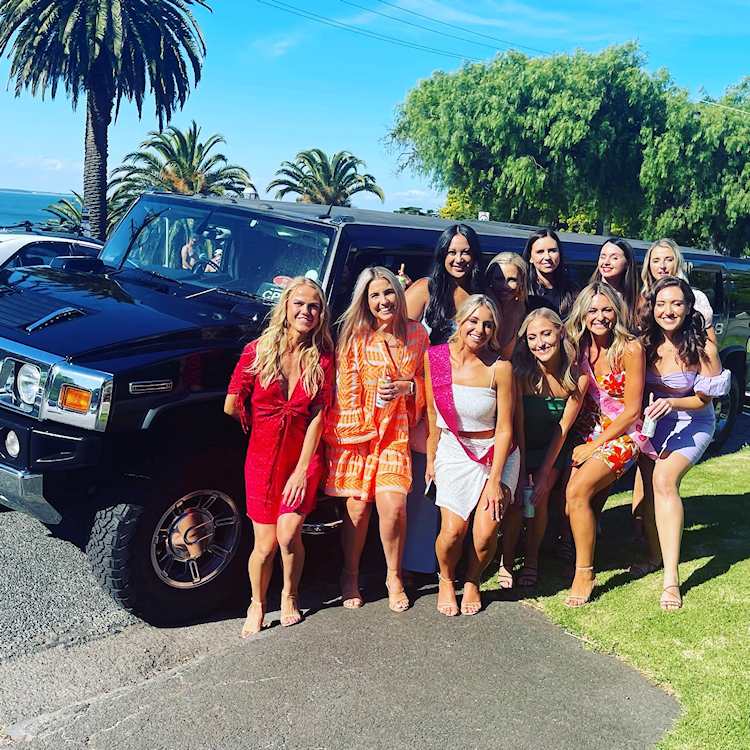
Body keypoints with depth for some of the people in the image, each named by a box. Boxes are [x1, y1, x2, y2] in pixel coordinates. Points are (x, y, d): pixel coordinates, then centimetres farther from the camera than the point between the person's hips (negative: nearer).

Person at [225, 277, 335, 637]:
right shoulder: (258, 350, -6)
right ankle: (257, 605, 27)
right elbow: (231, 406, 0)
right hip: (263, 459, 0)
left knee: (289, 533, -13)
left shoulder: (322, 358, -3)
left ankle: (289, 596, 16)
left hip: (304, 459, 0)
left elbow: (317, 417, -6)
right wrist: (260, 428, 11)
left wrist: (302, 470, -11)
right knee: (265, 544, 1)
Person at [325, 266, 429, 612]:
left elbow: (428, 383, 13)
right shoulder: (354, 336, -2)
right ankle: (350, 578, 23)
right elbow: (345, 389, -2)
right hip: (357, 431, -1)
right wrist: (354, 429, -10)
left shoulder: (417, 334, 6)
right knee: (358, 507, 1)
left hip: (397, 431, 1)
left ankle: (394, 577, 14)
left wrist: (407, 387, -8)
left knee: (393, 506, -10)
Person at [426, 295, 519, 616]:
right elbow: (432, 414, 1)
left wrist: (495, 480, -13)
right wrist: (431, 459, 2)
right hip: (454, 451, 1)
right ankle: (446, 580, 21)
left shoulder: (500, 368, -15)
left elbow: (504, 428, -11)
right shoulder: (434, 358, -8)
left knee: (485, 533, -10)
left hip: (497, 453, -1)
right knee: (453, 529, -12)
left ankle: (473, 582, 22)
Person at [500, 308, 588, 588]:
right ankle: (506, 560, 5)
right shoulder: (521, 372, -24)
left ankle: (532, 559, 9)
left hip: (554, 448, 1)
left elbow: (563, 426, -13)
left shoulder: (578, 376, -19)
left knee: (540, 496, -14)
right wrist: (522, 473, -20)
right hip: (519, 446, -1)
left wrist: (544, 473, -14)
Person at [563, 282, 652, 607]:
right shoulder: (579, 346, 3)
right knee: (575, 506, -6)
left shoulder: (630, 349, -12)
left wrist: (593, 446, -12)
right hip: (590, 433, 5)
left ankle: (584, 574, -13)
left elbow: (632, 411, -12)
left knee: (577, 492, -24)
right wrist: (582, 442, 3)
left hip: (622, 436, -5)